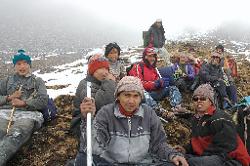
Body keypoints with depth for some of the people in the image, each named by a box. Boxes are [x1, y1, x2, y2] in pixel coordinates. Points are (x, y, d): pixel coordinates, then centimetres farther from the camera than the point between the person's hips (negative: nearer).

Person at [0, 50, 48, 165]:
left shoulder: (37, 81, 22)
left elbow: (43, 101, 7)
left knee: (15, 136, -36)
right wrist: (9, 97, 1)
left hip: (28, 114, -2)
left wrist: (23, 103, -5)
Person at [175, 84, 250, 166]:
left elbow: (224, 149, -20)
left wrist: (202, 155, -21)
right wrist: (186, 150, 3)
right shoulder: (196, 119, 15)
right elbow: (198, 143, 21)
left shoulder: (220, 119, -13)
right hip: (207, 157, 8)